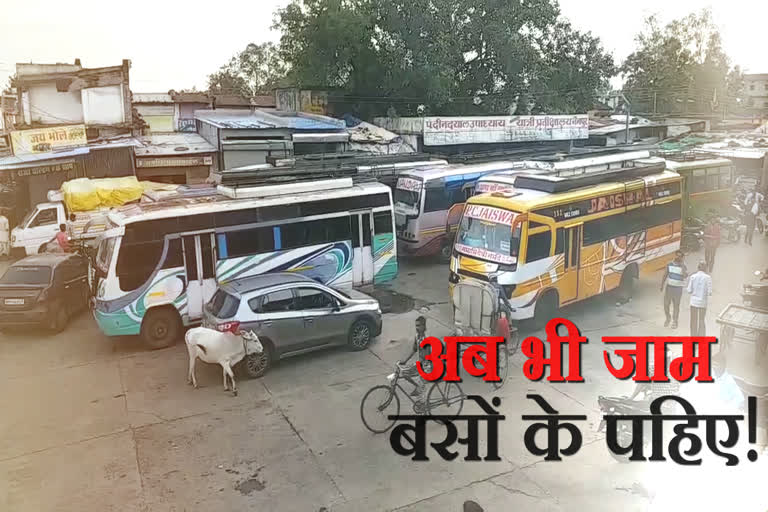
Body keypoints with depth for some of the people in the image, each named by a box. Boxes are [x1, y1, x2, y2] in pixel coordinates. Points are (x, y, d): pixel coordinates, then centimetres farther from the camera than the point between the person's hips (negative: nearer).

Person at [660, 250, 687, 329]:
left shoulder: (683, 266, -7)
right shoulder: (669, 265, 2)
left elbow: (685, 276, -27)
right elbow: (665, 276, 10)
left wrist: (682, 265, -24)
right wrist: (662, 285, 4)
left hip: (678, 288, -3)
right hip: (669, 287, 3)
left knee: (676, 306, 5)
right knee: (666, 304, 5)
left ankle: (675, 322, 18)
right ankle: (668, 318, 30)